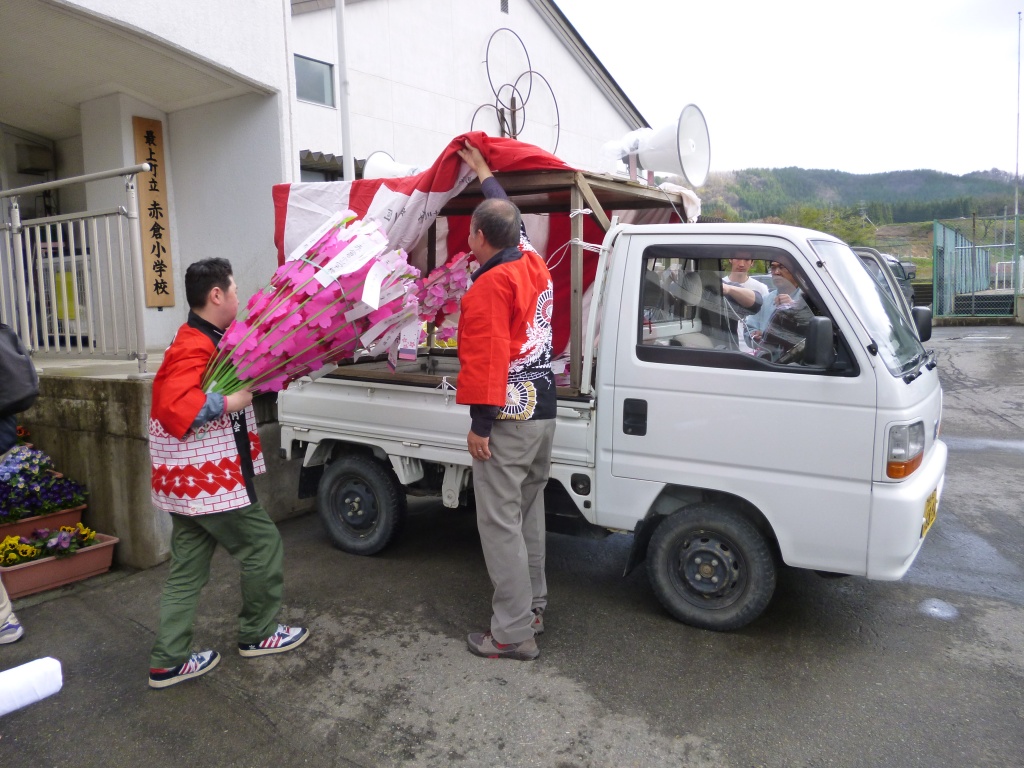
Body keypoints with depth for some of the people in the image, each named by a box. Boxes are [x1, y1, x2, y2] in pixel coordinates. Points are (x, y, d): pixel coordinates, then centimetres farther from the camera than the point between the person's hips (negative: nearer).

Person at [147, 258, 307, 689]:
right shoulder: (194, 349, -20)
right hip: (209, 481, -10)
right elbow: (175, 406, -33)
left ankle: (168, 662, 20)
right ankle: (258, 635, 23)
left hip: (191, 480, 10)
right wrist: (232, 401, -29)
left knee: (188, 569, 13)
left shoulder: (205, 342, 12)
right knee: (265, 548, 6)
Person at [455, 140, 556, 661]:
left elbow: (487, 358, -22)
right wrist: (483, 173, 41)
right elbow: (509, 218, 29)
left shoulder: (491, 285, -16)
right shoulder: (533, 263, 10)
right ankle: (532, 608, 30)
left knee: (501, 524, -2)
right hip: (543, 411, 9)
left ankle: (513, 634, 6)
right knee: (529, 514, 18)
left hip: (507, 420, -9)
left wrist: (480, 423, -18)